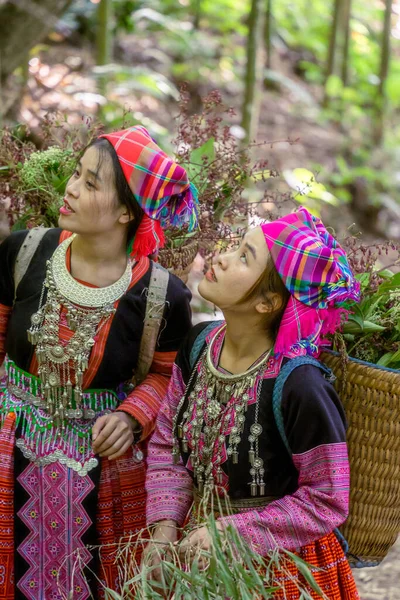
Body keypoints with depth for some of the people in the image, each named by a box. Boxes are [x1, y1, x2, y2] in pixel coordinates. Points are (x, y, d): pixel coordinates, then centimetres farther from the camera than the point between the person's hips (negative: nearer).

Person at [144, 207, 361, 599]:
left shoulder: (299, 387, -27)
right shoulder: (199, 344, -7)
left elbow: (326, 502, -19)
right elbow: (167, 442, 3)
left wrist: (229, 533, -22)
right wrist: (164, 529, -9)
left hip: (276, 562, -5)